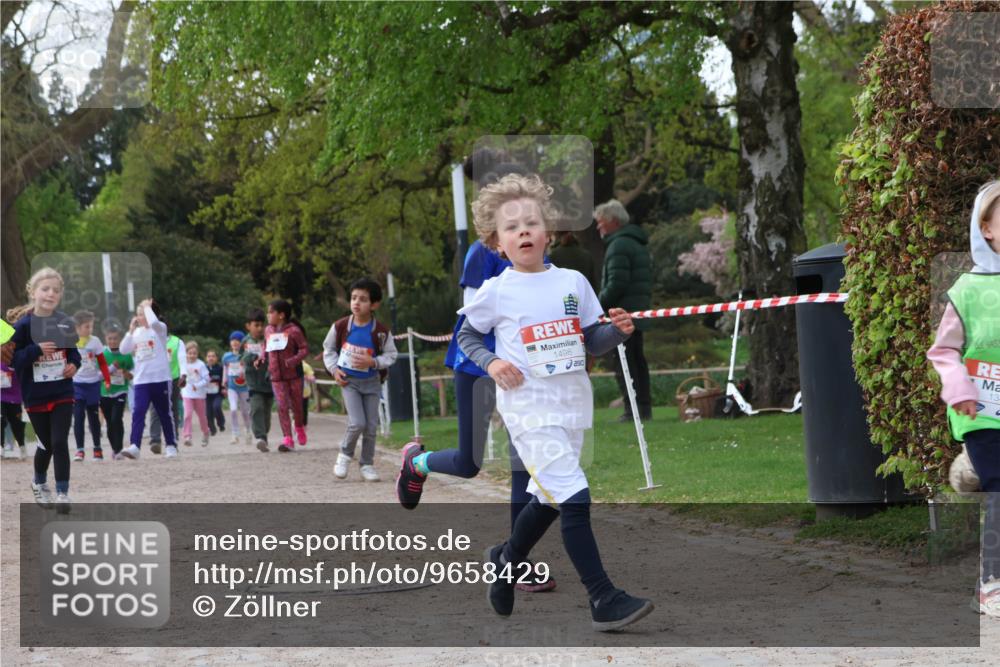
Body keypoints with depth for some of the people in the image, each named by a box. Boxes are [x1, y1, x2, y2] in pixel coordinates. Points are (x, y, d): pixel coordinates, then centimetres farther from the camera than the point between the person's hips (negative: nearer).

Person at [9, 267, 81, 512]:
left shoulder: (65, 323, -1)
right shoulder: (23, 325, -10)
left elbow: (73, 351, 13)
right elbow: (13, 359, -11)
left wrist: (74, 364, -8)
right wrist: (36, 350, -26)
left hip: (62, 393, 1)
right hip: (35, 395, -1)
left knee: (60, 443, -7)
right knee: (47, 444, 12)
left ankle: (62, 492, 0)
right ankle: (39, 482, 39)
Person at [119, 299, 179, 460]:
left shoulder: (160, 328, -4)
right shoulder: (137, 332, 11)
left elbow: (153, 322, -28)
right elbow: (123, 350, 4)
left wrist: (147, 306, -13)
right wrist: (131, 330, -1)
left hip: (161, 379, -4)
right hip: (141, 380, 4)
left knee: (165, 414, 7)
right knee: (138, 412, -11)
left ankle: (171, 445, 20)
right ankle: (134, 446, -19)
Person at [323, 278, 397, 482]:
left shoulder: (381, 331, -12)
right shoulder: (341, 326, -9)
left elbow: (391, 355, -4)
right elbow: (328, 348, 6)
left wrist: (372, 362, -21)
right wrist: (334, 369, -5)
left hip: (371, 382, 1)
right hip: (348, 380, -1)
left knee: (371, 426, 4)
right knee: (357, 423, -16)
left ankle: (367, 464, 19)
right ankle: (345, 454, 10)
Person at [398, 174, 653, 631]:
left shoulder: (573, 282, 6)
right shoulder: (496, 291, -4)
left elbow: (590, 343, 12)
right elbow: (466, 335, 9)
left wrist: (617, 331, -8)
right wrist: (491, 363, -9)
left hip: (572, 403, 5)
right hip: (529, 407, -5)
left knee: (547, 498, 17)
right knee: (573, 497, -15)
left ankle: (506, 562, 43)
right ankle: (604, 601, -14)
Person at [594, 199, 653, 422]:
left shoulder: (618, 245, -12)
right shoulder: (638, 244, 20)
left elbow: (616, 284, -19)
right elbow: (647, 282, 22)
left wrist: (599, 304, -12)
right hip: (639, 311, 10)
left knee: (623, 362, -9)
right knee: (637, 360, 13)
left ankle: (633, 410, -12)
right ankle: (644, 408, 15)